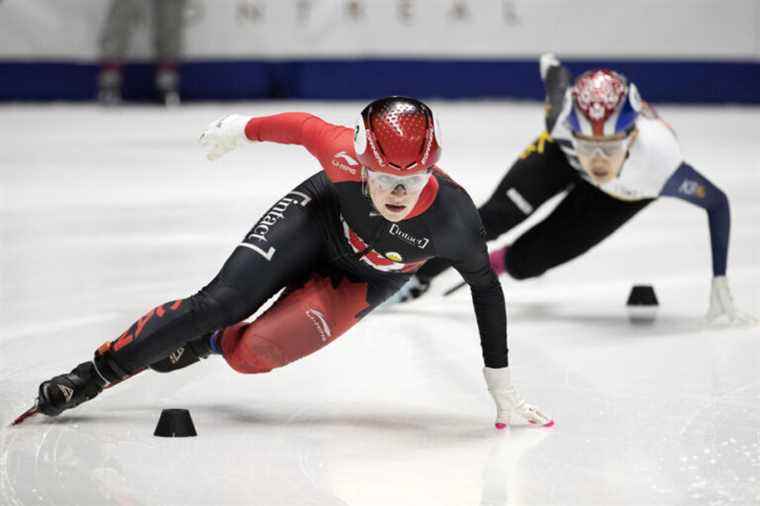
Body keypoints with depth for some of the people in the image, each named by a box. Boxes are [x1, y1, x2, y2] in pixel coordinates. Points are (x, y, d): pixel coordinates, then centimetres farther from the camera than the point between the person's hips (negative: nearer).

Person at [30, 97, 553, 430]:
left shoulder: (452, 216, -38)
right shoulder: (346, 158, -38)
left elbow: (486, 287, -21)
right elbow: (304, 125, -16)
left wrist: (500, 382, -16)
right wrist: (243, 128, 2)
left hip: (362, 281, 0)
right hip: (321, 217, 0)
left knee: (252, 352, -16)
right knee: (220, 301, -14)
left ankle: (205, 343, 19)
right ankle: (93, 374, 0)